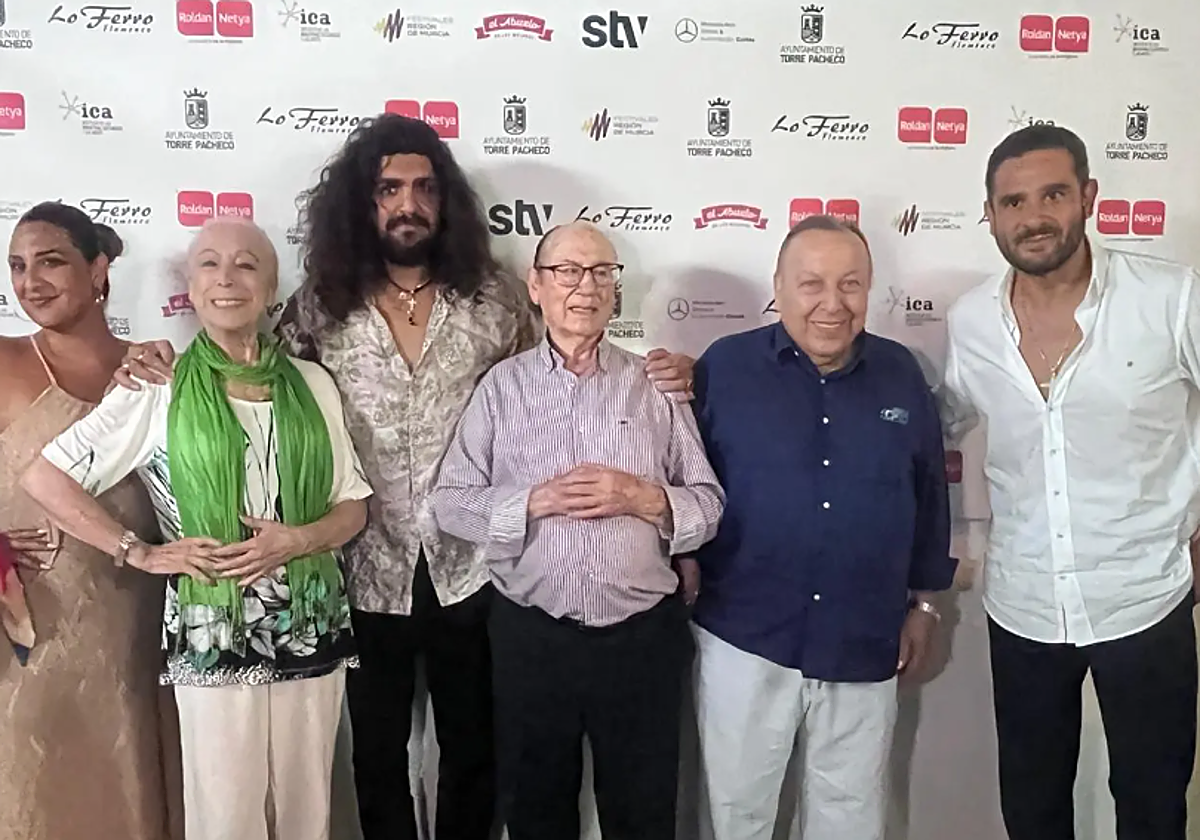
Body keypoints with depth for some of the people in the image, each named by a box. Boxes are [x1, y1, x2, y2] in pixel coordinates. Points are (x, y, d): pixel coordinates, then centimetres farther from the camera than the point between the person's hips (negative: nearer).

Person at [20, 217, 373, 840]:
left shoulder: (313, 383, 3)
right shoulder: (158, 388, -4)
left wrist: (298, 539, -12)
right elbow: (44, 479, -2)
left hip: (312, 628, 3)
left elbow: (353, 506, 7)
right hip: (212, 635, -2)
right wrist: (140, 553, -9)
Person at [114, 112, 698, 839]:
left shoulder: (494, 298, -3)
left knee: (474, 749, 19)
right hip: (370, 575, 1)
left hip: (470, 570, 0)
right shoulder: (321, 307, -3)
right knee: (377, 755, 20)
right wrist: (177, 370, -13)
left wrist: (649, 380, -11)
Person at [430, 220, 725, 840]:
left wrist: (644, 498, -17)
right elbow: (450, 502, -3)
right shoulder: (501, 385, 1)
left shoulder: (655, 384, 1)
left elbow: (710, 504, 1)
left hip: (644, 635, 0)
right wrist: (534, 501, -17)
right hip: (530, 636, 1)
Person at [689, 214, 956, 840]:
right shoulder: (724, 367, -8)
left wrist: (924, 603, 12)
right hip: (744, 642, -2)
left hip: (864, 649, 3)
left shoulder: (901, 374, 2)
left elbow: (929, 494, 10)